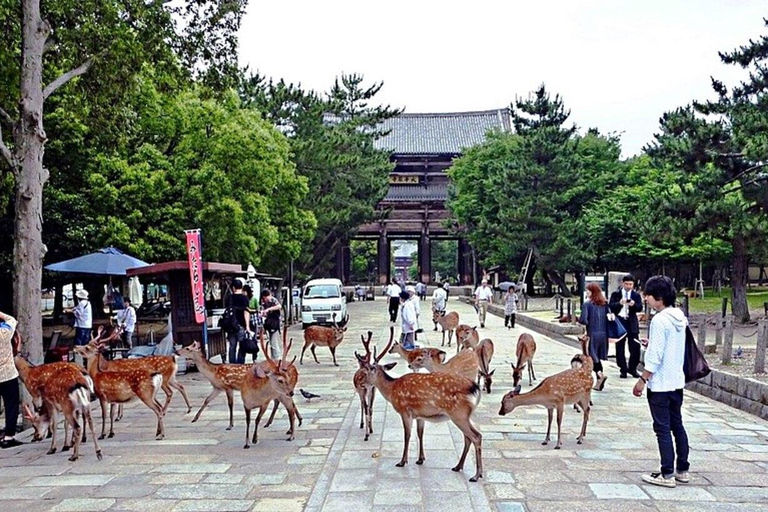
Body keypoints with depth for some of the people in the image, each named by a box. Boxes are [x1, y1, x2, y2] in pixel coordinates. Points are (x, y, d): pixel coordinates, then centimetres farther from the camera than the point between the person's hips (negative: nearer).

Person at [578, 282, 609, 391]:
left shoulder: (587, 304, -10)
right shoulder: (605, 304, 7)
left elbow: (584, 320, -16)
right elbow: (609, 318, 8)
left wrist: (578, 320, 3)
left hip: (593, 334, -6)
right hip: (604, 334, 6)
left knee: (592, 356, 4)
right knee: (598, 357, 15)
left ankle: (600, 374, -19)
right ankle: (599, 381, 16)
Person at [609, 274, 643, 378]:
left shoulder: (636, 295, 8)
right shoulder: (616, 294, 4)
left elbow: (640, 308, -1)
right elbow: (610, 306, -7)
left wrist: (634, 304, -22)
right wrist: (619, 303, -24)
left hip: (632, 323, 1)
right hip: (619, 322, -1)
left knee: (635, 347, -2)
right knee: (620, 348, 4)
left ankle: (632, 369, 13)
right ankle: (623, 370, 14)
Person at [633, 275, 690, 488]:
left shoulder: (660, 320, -19)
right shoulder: (680, 318, 7)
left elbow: (655, 357, -20)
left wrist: (642, 380, -13)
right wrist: (652, 343, 14)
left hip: (660, 384, -9)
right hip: (677, 382, 9)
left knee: (662, 429, -1)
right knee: (677, 426, 16)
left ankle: (667, 474, 4)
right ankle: (682, 470, 24)